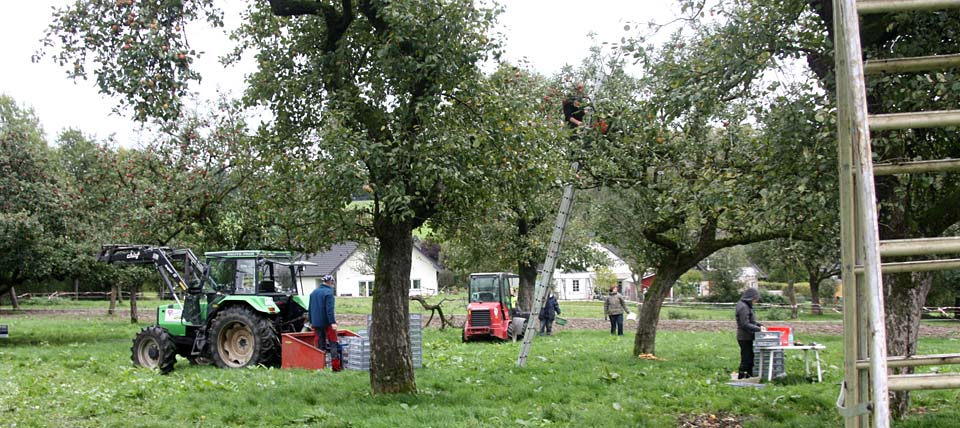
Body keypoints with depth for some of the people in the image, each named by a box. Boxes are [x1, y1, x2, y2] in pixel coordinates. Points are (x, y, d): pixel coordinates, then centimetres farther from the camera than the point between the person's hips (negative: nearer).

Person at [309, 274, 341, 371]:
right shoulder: (328, 292, -11)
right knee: (333, 343, -1)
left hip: (316, 323, 6)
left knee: (320, 344, 10)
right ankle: (335, 366, -5)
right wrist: (333, 322, -23)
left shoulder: (314, 292, 13)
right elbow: (329, 309, -20)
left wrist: (311, 321, 25)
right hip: (326, 323, -6)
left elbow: (310, 308, 18)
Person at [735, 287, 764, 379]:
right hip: (745, 338, -10)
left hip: (747, 338, 10)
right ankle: (741, 378, 2)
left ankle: (749, 376, 22)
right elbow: (745, 325, -22)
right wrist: (759, 329, -17)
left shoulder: (747, 306, 12)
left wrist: (760, 325, 4)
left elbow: (751, 320, 20)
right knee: (746, 359, -4)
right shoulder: (743, 307, -19)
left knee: (750, 358, 15)